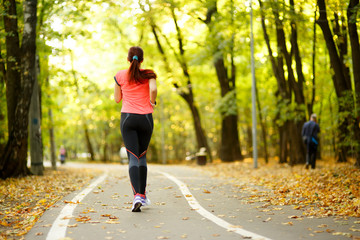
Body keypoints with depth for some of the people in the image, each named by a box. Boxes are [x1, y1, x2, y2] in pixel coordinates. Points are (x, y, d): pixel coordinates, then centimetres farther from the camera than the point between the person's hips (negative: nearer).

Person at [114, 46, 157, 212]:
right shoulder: (148, 74, 3)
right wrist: (152, 102, 2)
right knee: (142, 156, 17)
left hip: (127, 118, -1)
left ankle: (137, 195, -24)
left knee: (133, 158, -6)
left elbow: (117, 99, 11)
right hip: (146, 118, 1)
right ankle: (142, 195, 19)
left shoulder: (120, 76, 4)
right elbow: (153, 89, -17)